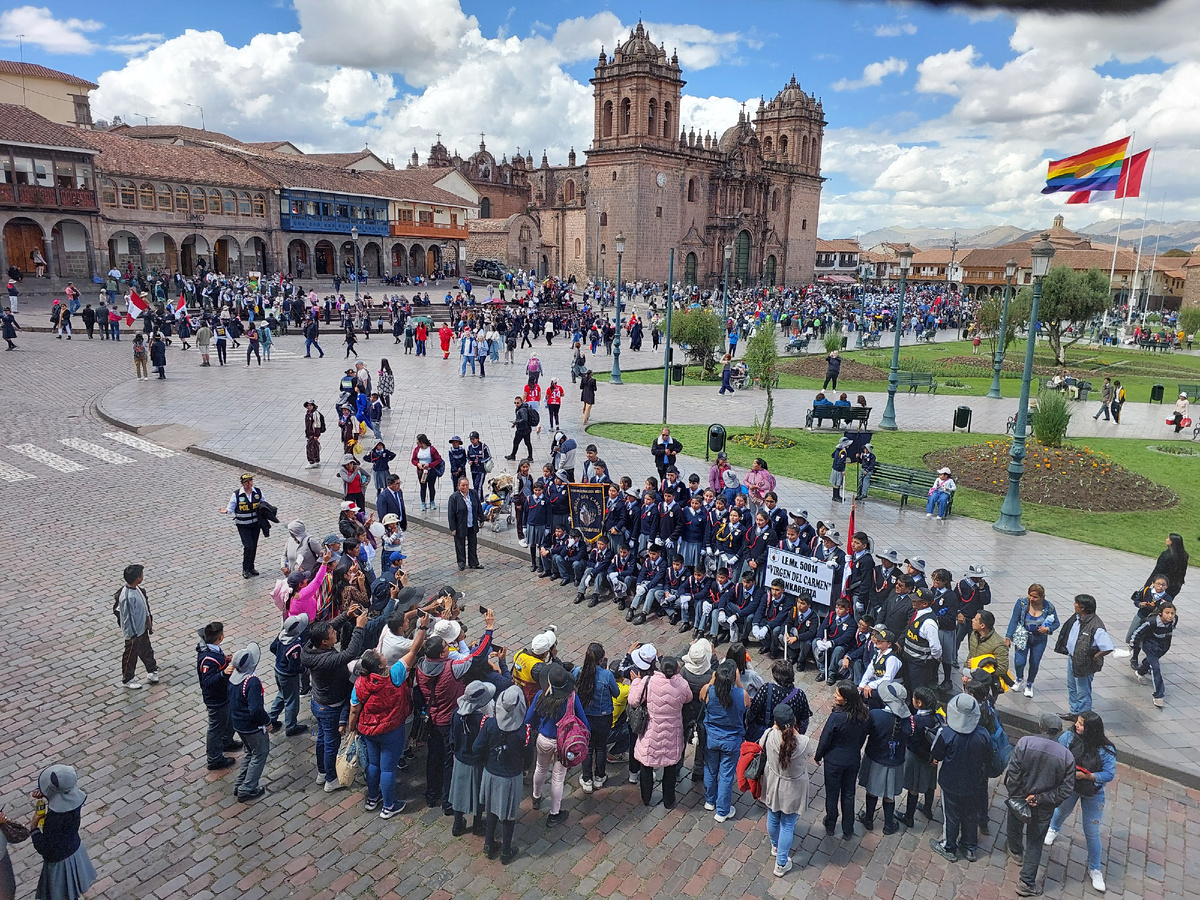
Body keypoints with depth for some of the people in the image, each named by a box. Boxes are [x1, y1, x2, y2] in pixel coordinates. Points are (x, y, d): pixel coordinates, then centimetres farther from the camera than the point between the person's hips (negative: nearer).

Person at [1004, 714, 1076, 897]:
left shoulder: (1025, 742, -20)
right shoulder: (1067, 756, -14)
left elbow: (1012, 772, -20)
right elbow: (1066, 788, -14)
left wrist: (1014, 794, -8)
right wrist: (1041, 798, -11)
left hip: (1018, 799, 0)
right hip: (1043, 809, 0)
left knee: (1015, 827, 29)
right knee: (1035, 844, 15)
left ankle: (1016, 851, 56)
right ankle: (1027, 883, 17)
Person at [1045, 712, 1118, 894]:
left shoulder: (1106, 750, -28)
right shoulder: (1069, 737, -24)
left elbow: (1109, 774, -25)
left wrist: (1083, 775, -30)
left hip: (1093, 794, -2)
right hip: (1068, 787, 2)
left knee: (1092, 833, 8)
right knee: (1062, 811, 32)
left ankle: (1095, 869, 31)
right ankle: (1054, 829, 66)